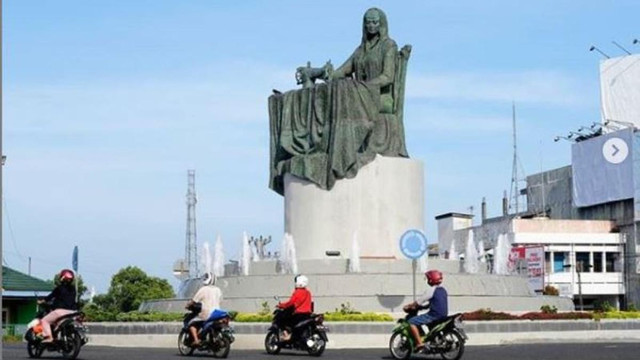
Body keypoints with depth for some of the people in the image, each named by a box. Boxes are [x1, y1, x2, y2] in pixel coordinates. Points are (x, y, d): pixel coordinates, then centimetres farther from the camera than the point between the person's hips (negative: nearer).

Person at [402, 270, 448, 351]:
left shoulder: (431, 290, -10)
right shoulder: (443, 290, 16)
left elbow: (419, 301, -8)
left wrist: (409, 306, 8)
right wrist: (419, 305, 29)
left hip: (433, 315, -9)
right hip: (443, 316, 9)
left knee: (411, 322, -8)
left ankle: (419, 343, -17)